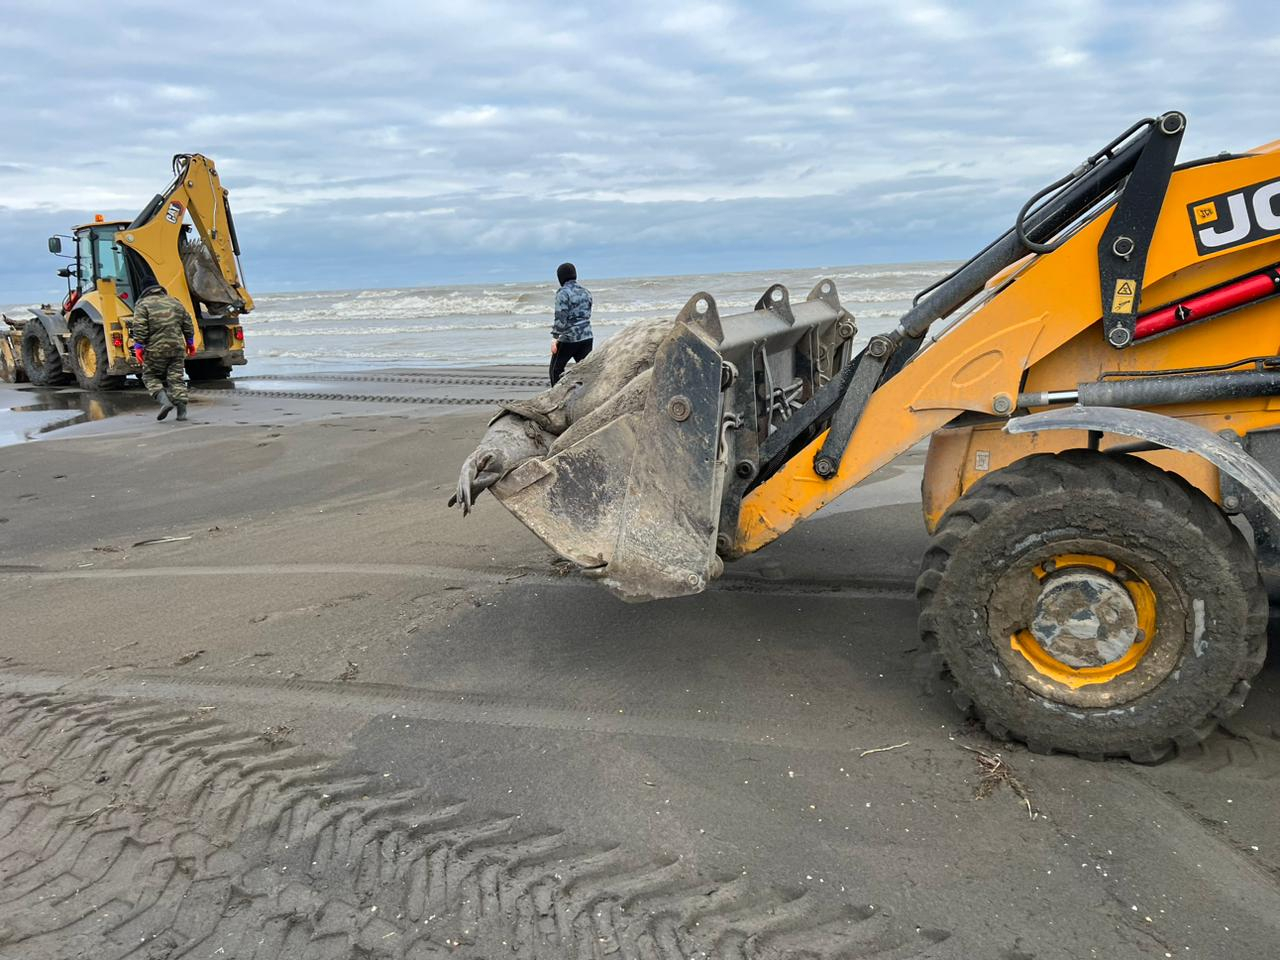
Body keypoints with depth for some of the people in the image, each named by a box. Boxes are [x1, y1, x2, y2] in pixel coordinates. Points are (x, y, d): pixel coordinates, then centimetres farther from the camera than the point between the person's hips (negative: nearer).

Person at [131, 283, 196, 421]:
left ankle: (164, 400, -11)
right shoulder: (175, 303, 15)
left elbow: (139, 328, -10)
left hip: (156, 349, -4)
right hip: (176, 347, 4)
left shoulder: (142, 304, 2)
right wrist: (190, 343, 24)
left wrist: (138, 346, -8)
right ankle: (182, 410, -1)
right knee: (176, 377, 7)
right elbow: (188, 325, 16)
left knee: (150, 376, 11)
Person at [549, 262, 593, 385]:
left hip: (568, 338, -6)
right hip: (586, 337, 6)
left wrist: (555, 338, -14)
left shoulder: (563, 292, -10)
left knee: (556, 368, 10)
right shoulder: (585, 291, 10)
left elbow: (561, 318, -16)